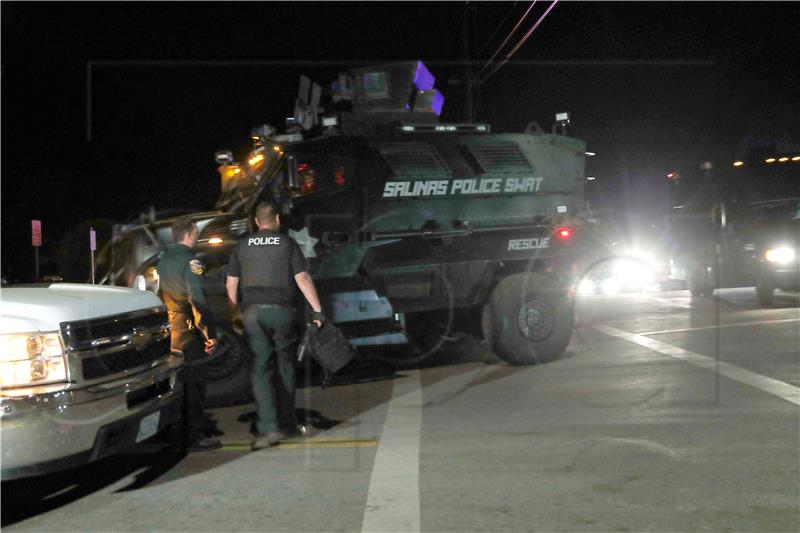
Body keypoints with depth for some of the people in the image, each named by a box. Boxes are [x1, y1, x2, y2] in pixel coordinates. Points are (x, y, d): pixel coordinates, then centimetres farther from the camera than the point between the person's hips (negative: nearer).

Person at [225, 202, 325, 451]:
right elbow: (302, 279, -6)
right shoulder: (287, 244, 0)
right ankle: (287, 424, 19)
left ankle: (268, 428, -11)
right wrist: (317, 310, -4)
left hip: (252, 311, 1)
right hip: (282, 310, -1)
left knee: (261, 367, 1)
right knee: (285, 366, 11)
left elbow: (231, 284, 9)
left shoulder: (242, 246, 8)